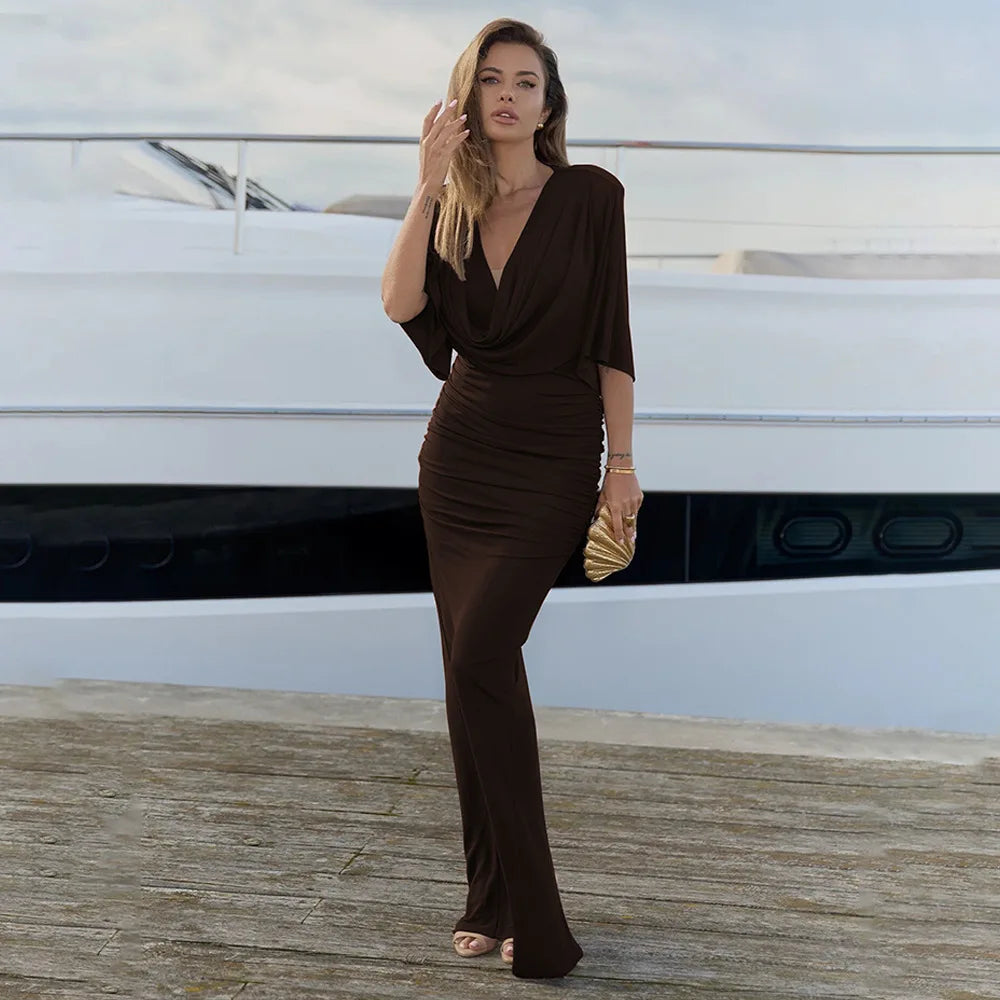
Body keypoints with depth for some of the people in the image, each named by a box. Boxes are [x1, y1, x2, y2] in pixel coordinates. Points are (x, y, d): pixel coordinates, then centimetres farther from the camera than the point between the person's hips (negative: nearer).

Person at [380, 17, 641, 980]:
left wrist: (622, 462, -7)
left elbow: (611, 340, -4)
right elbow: (400, 304, -8)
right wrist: (428, 186, -13)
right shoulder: (453, 208, 9)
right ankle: (493, 900, 17)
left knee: (481, 658, -16)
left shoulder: (589, 195, -2)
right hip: (459, 452, 5)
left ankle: (525, 918, -4)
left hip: (552, 458, -5)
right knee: (471, 668, 5)